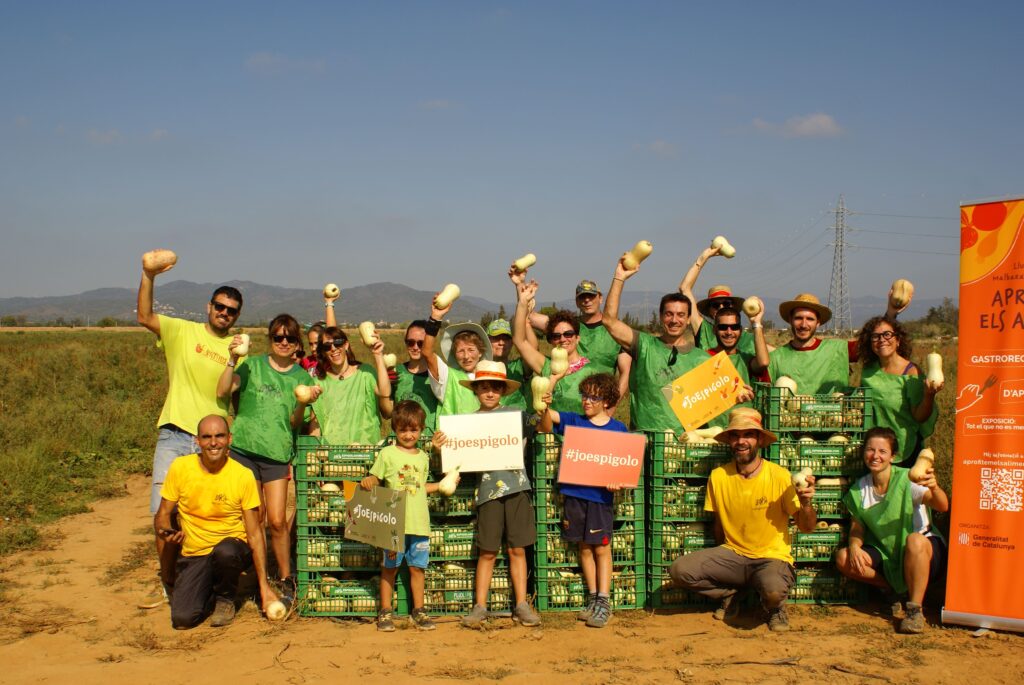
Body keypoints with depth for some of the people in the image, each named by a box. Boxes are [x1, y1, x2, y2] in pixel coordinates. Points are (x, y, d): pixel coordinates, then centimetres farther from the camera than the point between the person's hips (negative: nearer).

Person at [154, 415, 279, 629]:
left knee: (224, 551, -38)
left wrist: (264, 585, -14)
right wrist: (167, 533, -22)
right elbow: (162, 516, 4)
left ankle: (225, 599, -5)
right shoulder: (180, 468, -6)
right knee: (182, 619, -20)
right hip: (193, 555, 2)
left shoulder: (243, 475, -11)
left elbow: (254, 534, -9)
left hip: (232, 548, -1)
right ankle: (208, 593, 16)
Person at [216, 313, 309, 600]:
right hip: (243, 448, 0)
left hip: (277, 453, 0)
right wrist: (232, 360, -17)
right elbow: (223, 392, -8)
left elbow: (295, 423, 4)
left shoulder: (302, 377, 9)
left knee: (278, 521, -4)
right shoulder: (252, 365, 6)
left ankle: (286, 579, 12)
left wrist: (303, 403, -14)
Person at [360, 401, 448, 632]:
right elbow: (375, 478, 1)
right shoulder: (387, 453, 1)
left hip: (419, 523, 4)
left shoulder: (423, 457, 14)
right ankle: (385, 612, 12)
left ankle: (418, 610, 19)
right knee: (390, 567, 4)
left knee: (417, 567, 8)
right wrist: (367, 481, -20)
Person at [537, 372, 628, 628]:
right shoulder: (574, 421, 8)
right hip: (574, 493, 3)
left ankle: (604, 603, 4)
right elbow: (547, 421, -5)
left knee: (601, 548, 0)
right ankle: (592, 599, 19)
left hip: (600, 495, -3)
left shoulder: (618, 429, 3)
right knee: (585, 548, 10)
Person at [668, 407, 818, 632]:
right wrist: (723, 563, 10)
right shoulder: (718, 477, -3)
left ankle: (775, 607, 4)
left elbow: (806, 527, -6)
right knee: (679, 570, -20)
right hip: (733, 554, 3)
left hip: (772, 557, -3)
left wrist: (806, 503, -26)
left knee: (773, 591, -37)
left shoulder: (779, 477, -11)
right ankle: (729, 592, 10)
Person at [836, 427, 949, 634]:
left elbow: (943, 507, -31)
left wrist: (934, 488, -53)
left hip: (924, 551, -5)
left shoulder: (907, 479, -16)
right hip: (886, 555, 5)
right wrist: (854, 546, -19)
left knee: (915, 540, -38)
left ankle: (915, 609, -24)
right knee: (843, 559, -17)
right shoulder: (859, 489, -1)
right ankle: (897, 590, 4)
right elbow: (857, 528, 4)